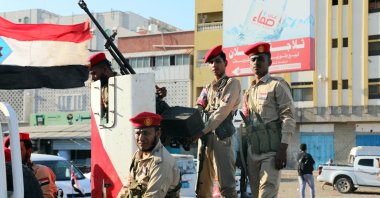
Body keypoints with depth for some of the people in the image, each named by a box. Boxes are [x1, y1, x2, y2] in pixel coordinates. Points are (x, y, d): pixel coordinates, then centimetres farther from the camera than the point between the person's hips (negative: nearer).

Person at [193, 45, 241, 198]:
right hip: (205, 138, 7)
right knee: (202, 183, 7)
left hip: (221, 137, -7)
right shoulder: (208, 88, 23)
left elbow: (222, 111, -11)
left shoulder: (232, 83, 2)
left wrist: (202, 131, -18)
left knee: (226, 185, -11)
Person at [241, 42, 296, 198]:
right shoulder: (249, 91, 20)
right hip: (252, 152, 7)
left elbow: (288, 118, -9)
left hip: (272, 151, -7)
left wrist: (283, 150, -18)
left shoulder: (278, 85, 0)